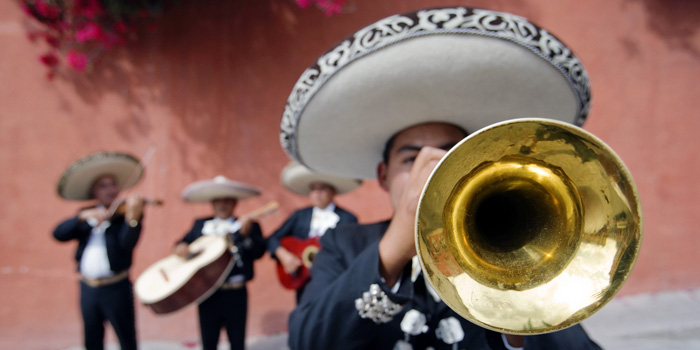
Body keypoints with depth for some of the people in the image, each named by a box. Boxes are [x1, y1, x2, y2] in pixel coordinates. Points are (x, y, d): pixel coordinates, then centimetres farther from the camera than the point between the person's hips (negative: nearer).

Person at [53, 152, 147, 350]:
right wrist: (83, 217, -20)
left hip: (116, 288, -4)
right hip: (88, 287, 5)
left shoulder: (125, 212, -5)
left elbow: (127, 245, -20)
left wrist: (132, 216, -37)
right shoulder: (86, 215, 9)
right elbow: (59, 234, -5)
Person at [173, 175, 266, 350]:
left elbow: (258, 252, -11)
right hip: (207, 293, 2)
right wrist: (181, 247, -9)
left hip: (235, 293, -2)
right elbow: (184, 241, 13)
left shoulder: (248, 225, 1)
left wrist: (246, 233, -27)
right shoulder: (200, 224, 12)